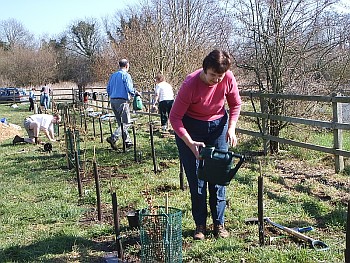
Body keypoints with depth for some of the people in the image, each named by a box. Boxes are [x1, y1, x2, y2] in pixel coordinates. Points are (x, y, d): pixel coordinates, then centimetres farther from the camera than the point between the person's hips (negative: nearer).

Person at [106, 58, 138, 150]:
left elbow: (108, 89, 17)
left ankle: (128, 141, 17)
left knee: (120, 122, 13)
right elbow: (129, 89, -14)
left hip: (113, 101, 8)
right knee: (126, 122, -4)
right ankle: (113, 138, -18)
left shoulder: (113, 75, 15)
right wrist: (136, 93, 4)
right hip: (122, 101, -8)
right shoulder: (126, 75, -7)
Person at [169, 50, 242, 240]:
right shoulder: (190, 84, -29)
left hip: (218, 126, 3)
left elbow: (235, 104, 2)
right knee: (195, 178, -1)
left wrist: (231, 128, -12)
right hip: (190, 127, -3)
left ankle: (219, 223, 13)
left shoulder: (228, 78, -17)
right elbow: (175, 117, -23)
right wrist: (190, 143, -30)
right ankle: (200, 224, 11)